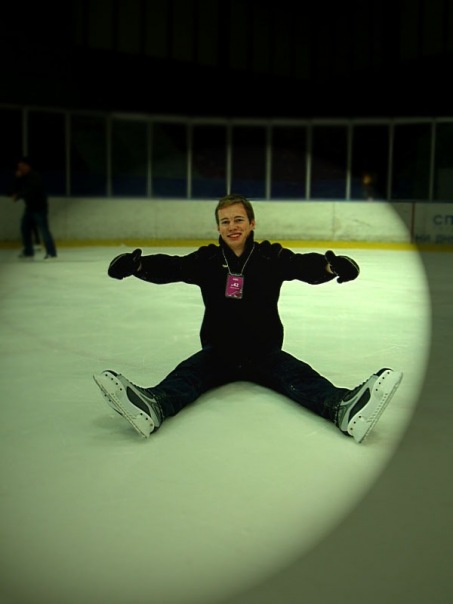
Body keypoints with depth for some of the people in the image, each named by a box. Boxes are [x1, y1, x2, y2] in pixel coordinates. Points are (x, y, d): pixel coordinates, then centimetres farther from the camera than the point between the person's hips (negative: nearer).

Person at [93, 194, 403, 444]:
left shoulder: (271, 257, -1)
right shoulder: (207, 260, 2)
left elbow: (306, 266, -17)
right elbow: (168, 267, -11)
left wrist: (331, 264, -42)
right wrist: (136, 263, -33)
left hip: (264, 353, 0)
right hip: (218, 352, 1)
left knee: (299, 376, -26)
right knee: (188, 374, -27)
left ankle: (346, 409, -54)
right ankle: (152, 407, -57)